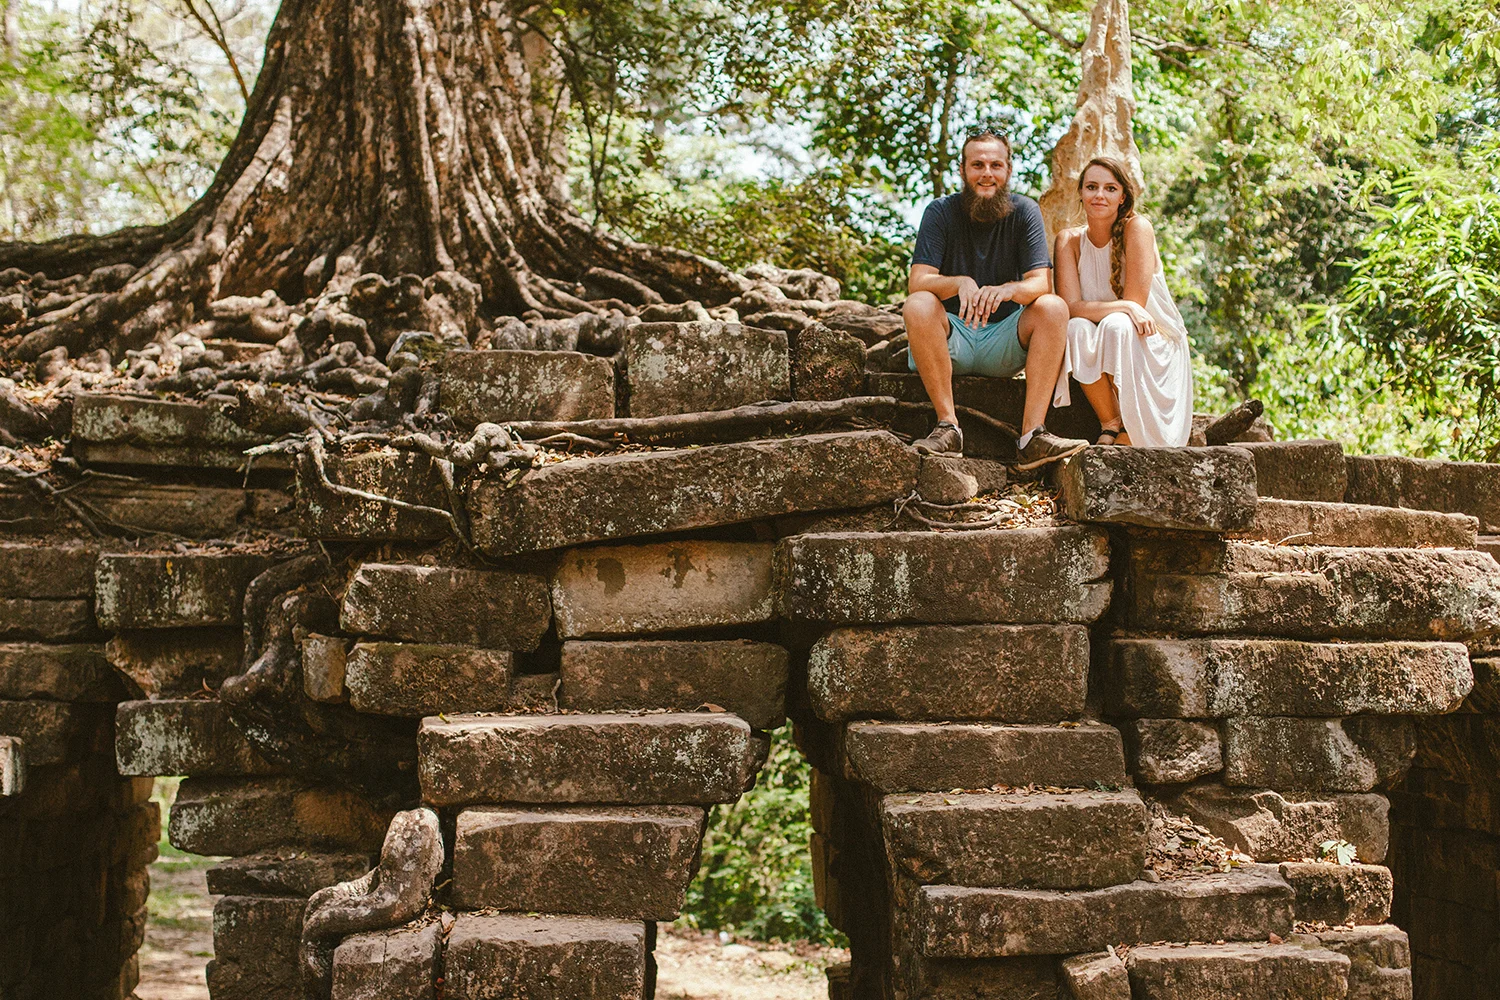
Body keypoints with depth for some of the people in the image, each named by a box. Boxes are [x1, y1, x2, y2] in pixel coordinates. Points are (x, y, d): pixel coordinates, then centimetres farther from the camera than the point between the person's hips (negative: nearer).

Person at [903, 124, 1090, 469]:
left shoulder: (1024, 212, 0)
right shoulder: (941, 213, -4)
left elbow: (1041, 284, -11)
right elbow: (917, 282, -15)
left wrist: (1008, 289, -35)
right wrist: (961, 283, -37)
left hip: (1004, 344, 1)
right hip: (951, 337, -1)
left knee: (1053, 307, -24)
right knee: (918, 306, -30)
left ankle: (1032, 434, -33)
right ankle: (948, 425, -30)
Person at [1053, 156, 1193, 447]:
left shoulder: (1137, 228, -11)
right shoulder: (1069, 241, -2)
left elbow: (1135, 301, -15)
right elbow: (1071, 306, -15)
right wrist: (1125, 308, -27)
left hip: (1153, 348, -2)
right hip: (1099, 355, 2)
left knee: (1117, 325, -33)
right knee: (1076, 328, -28)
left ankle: (1129, 433, -21)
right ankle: (1110, 424, -15)